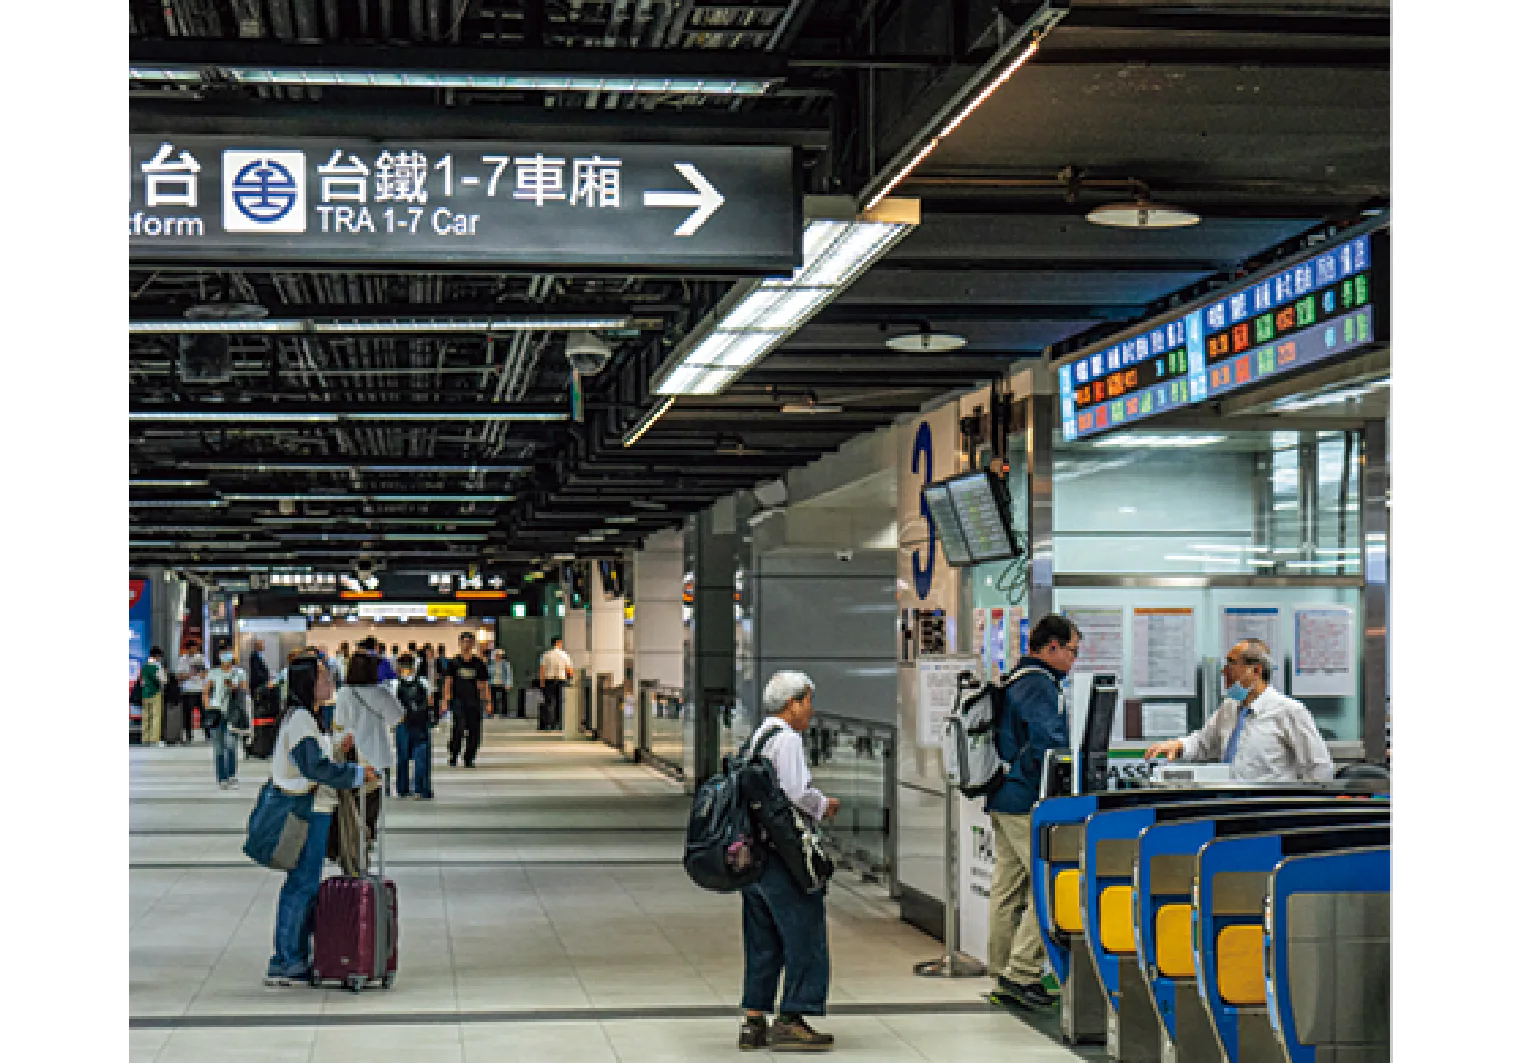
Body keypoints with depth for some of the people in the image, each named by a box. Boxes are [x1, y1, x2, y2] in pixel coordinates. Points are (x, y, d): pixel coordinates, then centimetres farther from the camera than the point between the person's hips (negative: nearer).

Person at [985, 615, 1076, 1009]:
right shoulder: (1040, 686, -14)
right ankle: (1022, 971, -9)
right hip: (1028, 803, -10)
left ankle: (1003, 976, 15)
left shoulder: (1013, 681, 18)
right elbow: (1051, 745, -22)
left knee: (1008, 889, 11)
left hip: (1002, 799, 10)